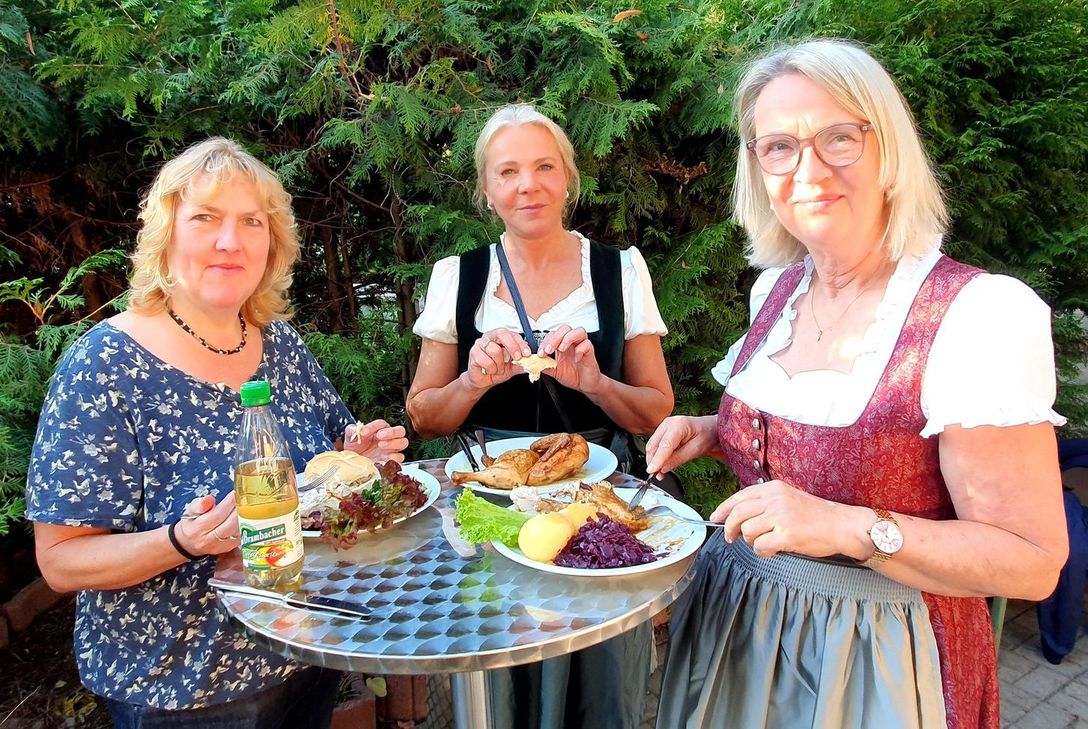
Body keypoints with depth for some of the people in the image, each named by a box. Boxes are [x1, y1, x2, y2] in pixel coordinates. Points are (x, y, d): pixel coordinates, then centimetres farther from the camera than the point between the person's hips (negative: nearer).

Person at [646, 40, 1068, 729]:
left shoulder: (982, 313, -22)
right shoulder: (778, 289, -2)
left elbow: (1032, 564, -20)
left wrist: (850, 527, -31)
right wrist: (713, 431, -3)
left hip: (879, 656, -6)